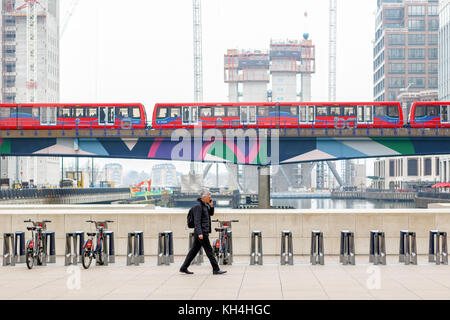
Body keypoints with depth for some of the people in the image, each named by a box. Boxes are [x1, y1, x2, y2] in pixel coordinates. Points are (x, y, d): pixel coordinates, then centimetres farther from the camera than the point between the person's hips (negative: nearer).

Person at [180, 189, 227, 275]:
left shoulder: (205, 205, 14)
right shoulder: (198, 206, -14)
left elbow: (211, 213, 25)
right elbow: (197, 221, -20)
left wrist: (211, 205, 6)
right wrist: (200, 233, -25)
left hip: (204, 232, 10)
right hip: (202, 232, -10)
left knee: (194, 250, 11)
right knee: (209, 250, -4)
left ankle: (183, 268, 14)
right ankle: (216, 269, 2)